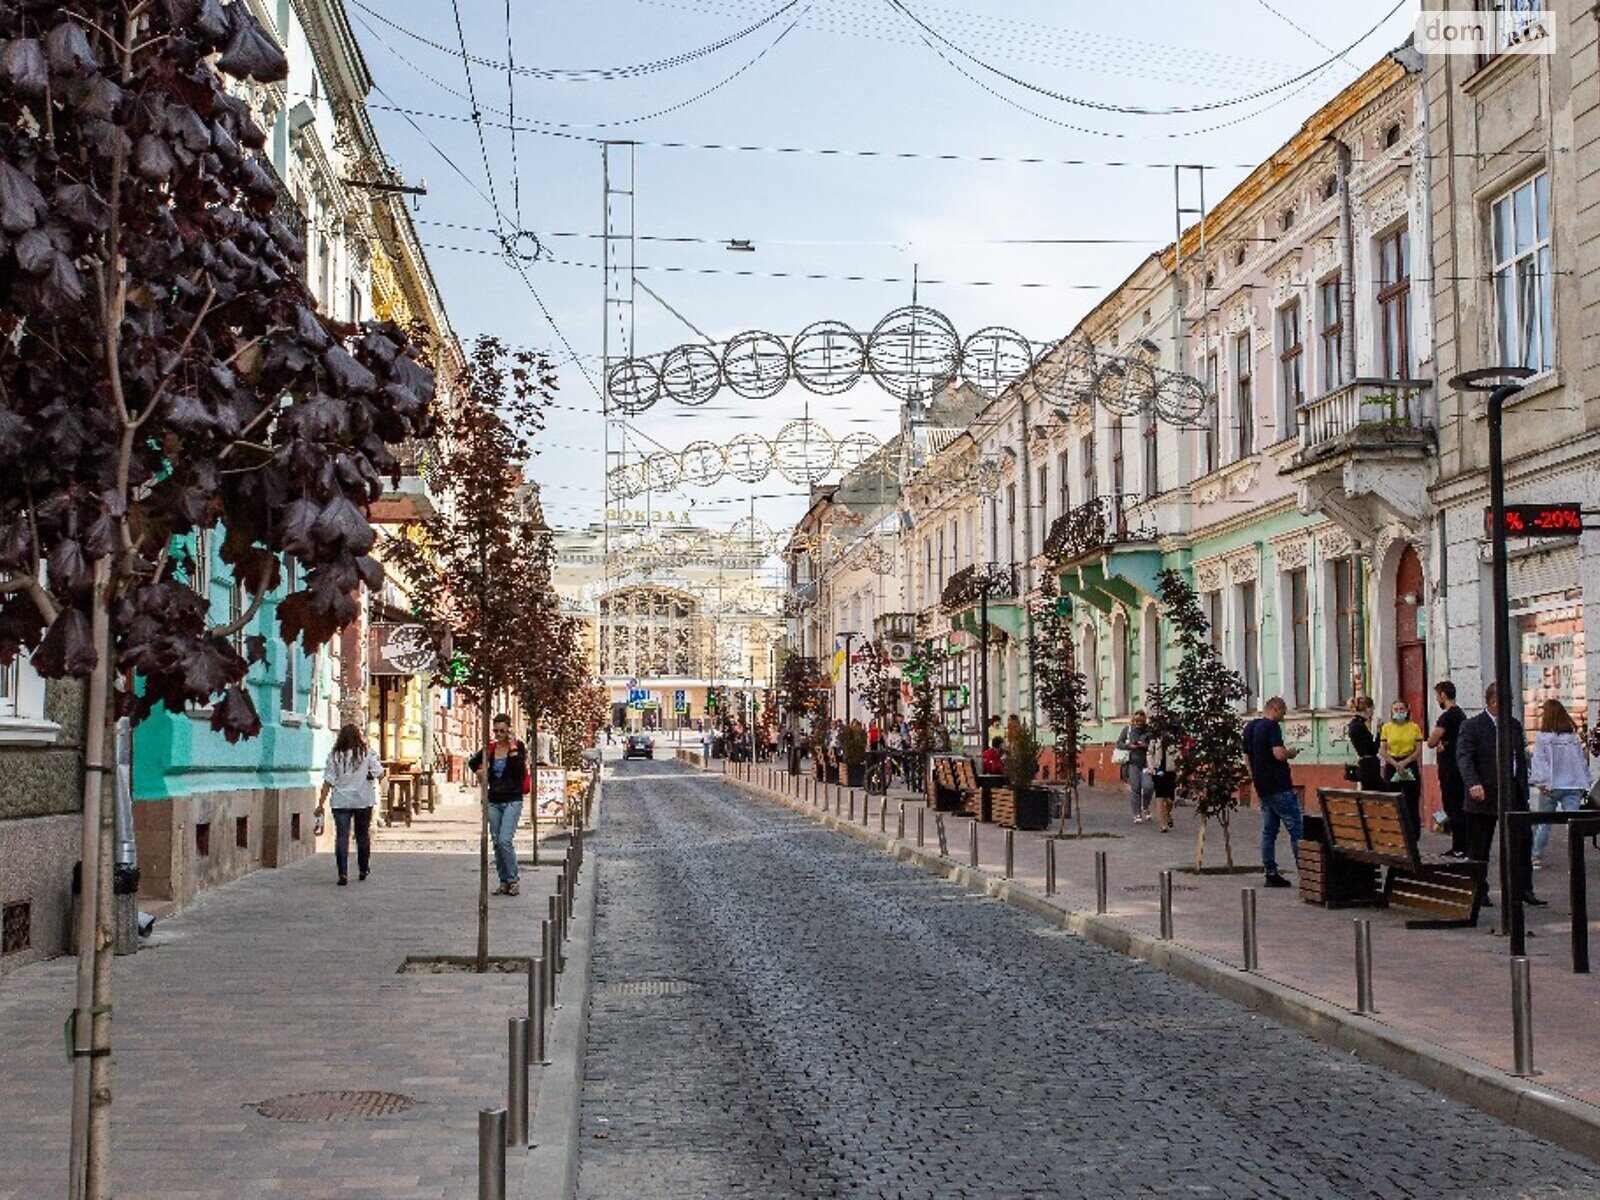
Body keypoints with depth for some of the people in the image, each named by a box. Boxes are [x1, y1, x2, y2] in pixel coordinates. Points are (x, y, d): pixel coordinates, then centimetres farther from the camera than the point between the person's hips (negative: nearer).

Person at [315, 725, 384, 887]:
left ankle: (343, 873, -14)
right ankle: (364, 870, 27)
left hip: (341, 802, -1)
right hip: (363, 800, 1)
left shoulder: (334, 756, -2)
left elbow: (328, 782, -4)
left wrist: (321, 803, -1)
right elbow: (380, 774, -5)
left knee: (341, 837, -3)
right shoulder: (367, 754, -1)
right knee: (363, 835, 15)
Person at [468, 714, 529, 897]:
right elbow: (472, 763, 26)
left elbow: (520, 771, -17)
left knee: (505, 840, -16)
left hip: (512, 801, -5)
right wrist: (479, 772, 9)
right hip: (494, 801, 5)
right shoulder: (489, 749, 8)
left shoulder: (518, 747, -3)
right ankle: (503, 882, 14)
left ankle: (512, 880, -4)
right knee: (496, 842, 5)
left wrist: (513, 750, -19)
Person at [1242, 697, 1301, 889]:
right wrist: (1291, 753, -3)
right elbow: (1279, 754, -24)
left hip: (1261, 787, 8)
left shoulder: (1249, 728, 14)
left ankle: (1270, 873, 8)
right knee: (1296, 830, -4)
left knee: (1269, 831, 9)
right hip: (1279, 786, -8)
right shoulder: (1272, 726, -13)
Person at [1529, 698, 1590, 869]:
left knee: (1543, 822, 12)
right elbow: (1582, 761, 8)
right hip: (1573, 786, 2)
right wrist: (1584, 784, 12)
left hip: (1551, 786, -2)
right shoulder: (1574, 737, 5)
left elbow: (1539, 761, -10)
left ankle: (1537, 858, 22)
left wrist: (1540, 781, -8)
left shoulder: (1541, 737, -7)